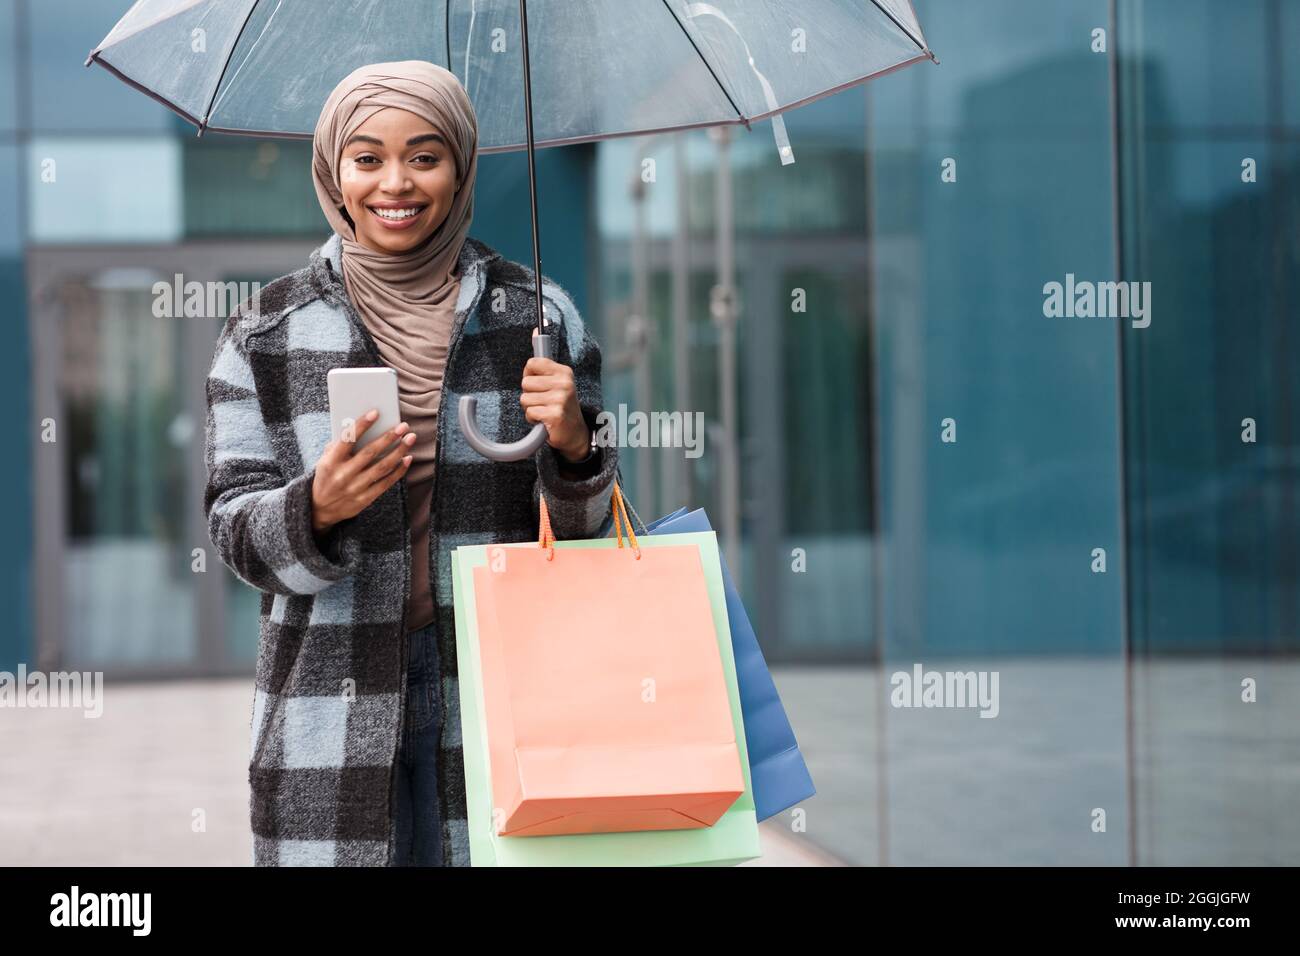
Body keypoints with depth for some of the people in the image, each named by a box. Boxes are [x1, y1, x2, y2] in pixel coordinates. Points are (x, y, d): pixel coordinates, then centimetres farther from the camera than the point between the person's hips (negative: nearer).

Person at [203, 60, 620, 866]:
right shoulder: (265, 336, 2)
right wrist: (318, 507, -21)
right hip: (333, 703, 0)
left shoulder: (537, 315, 4)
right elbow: (237, 533, 0)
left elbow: (585, 529, 7)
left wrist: (573, 445, -15)